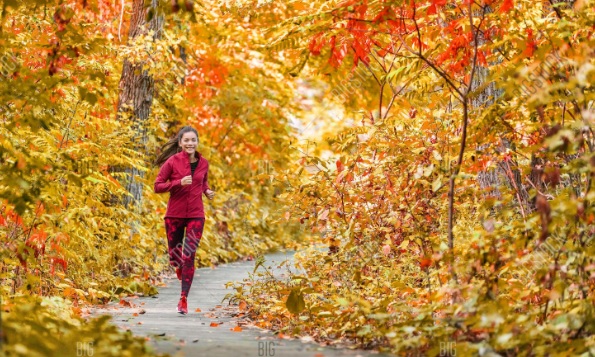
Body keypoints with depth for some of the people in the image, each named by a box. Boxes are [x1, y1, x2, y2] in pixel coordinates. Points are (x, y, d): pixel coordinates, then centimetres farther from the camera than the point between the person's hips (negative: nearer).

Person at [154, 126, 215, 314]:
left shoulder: (203, 163, 3)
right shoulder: (172, 161, -8)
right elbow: (158, 186, -8)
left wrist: (207, 191, 1)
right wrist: (179, 183, -22)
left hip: (196, 216, 1)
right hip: (174, 215, -1)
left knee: (189, 257, -8)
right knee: (174, 257, 10)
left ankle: (183, 299, -3)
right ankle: (180, 267, 48)